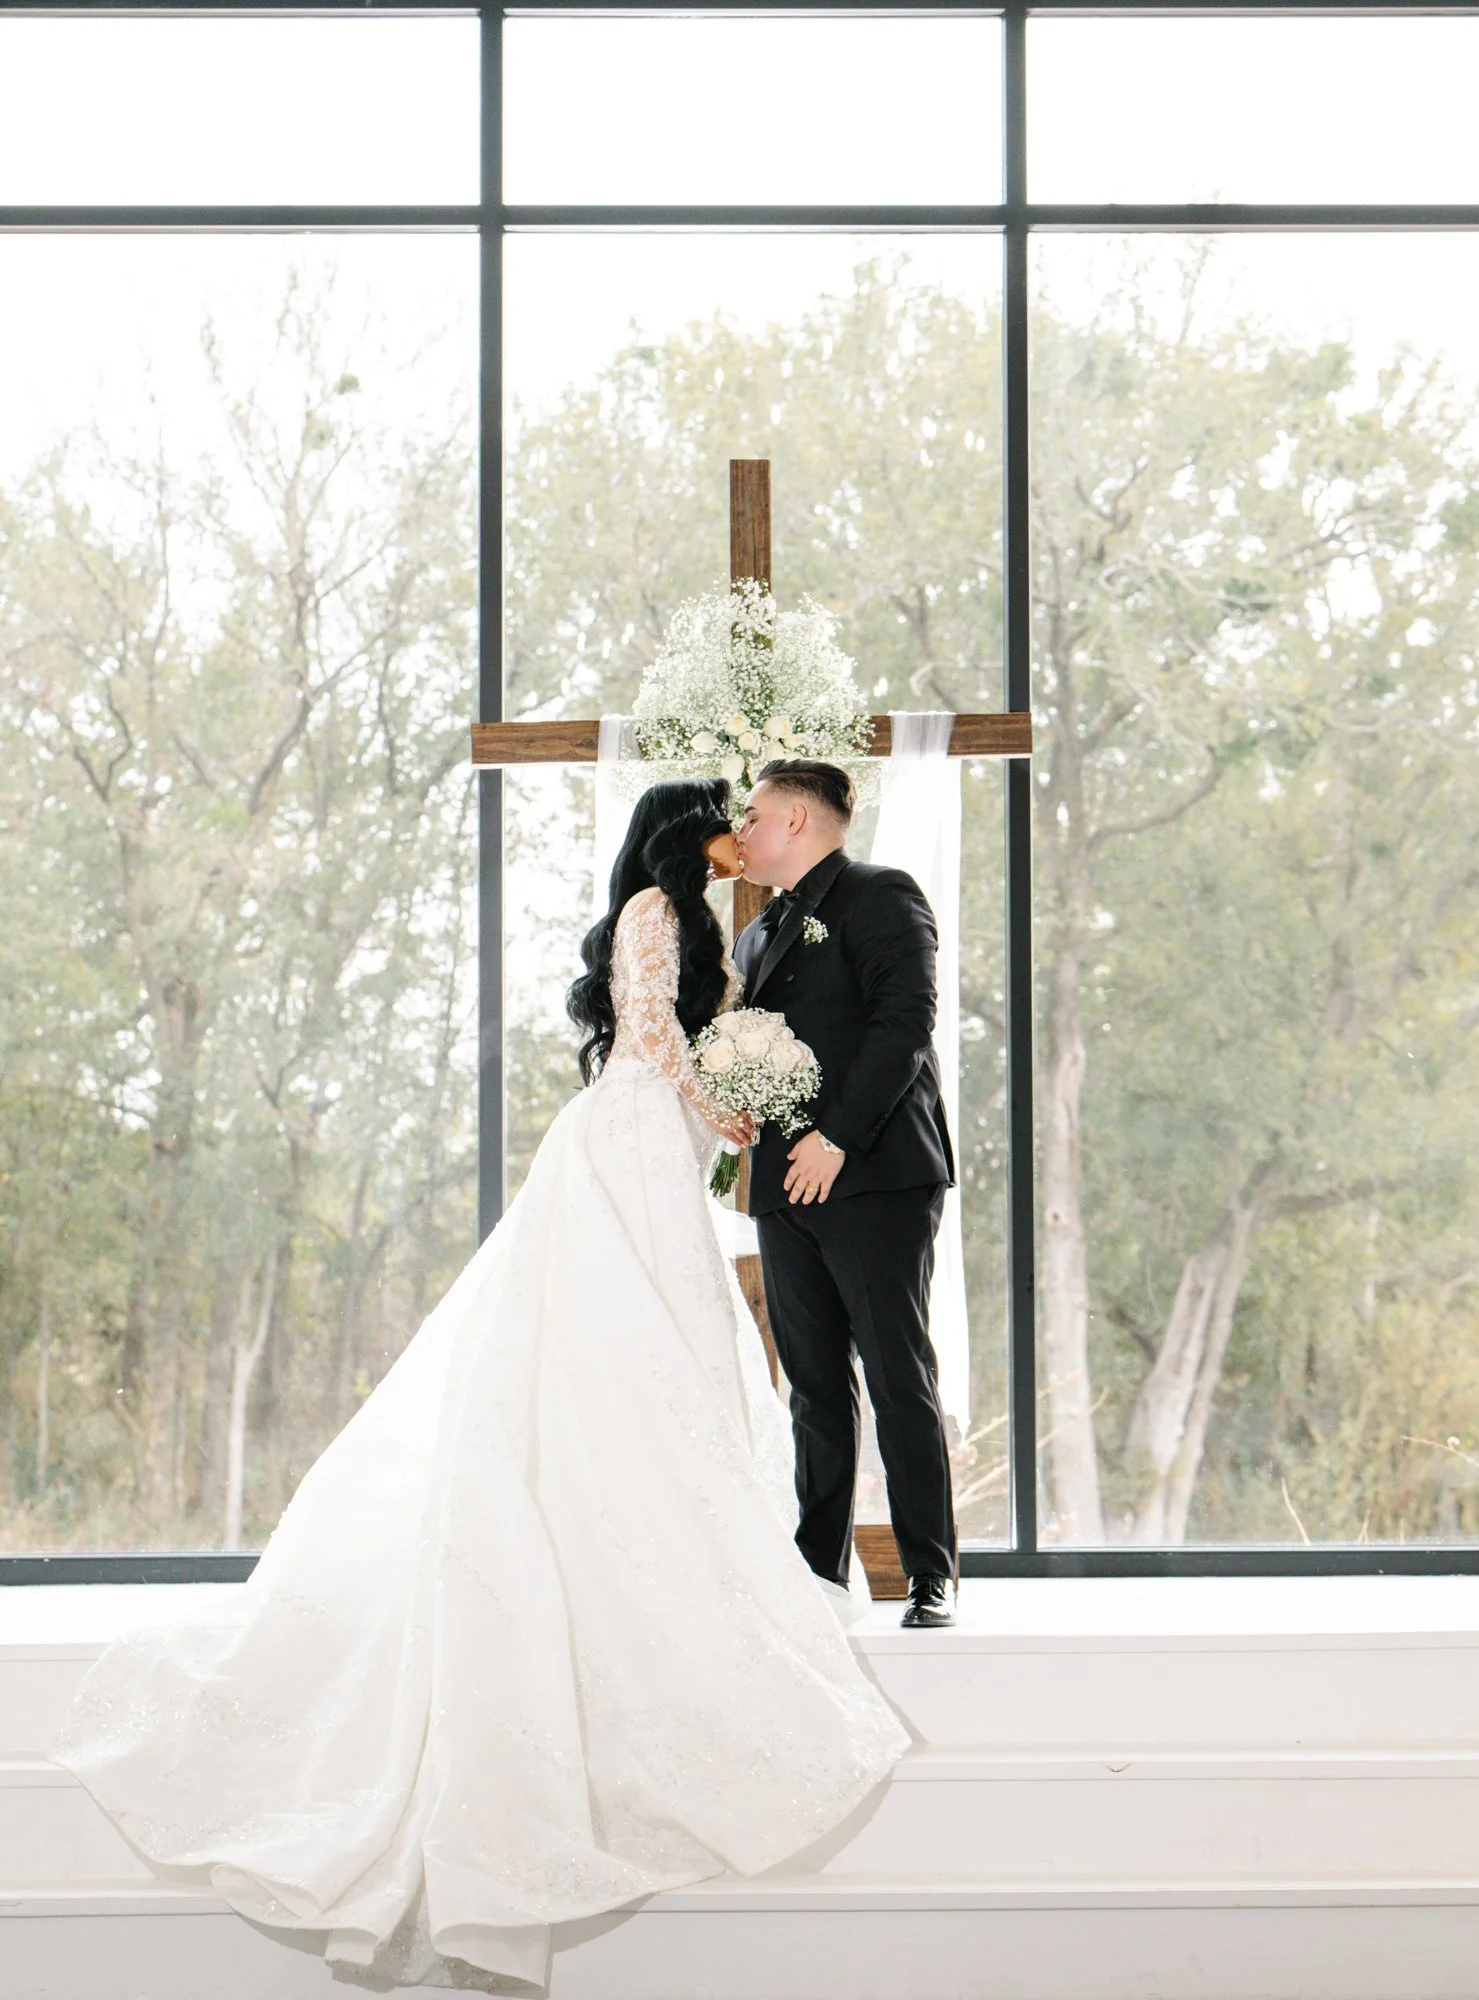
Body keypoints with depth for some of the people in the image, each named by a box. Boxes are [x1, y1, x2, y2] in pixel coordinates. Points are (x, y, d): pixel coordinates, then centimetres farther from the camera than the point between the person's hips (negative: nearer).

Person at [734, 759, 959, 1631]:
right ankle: (818, 1575, 10)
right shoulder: (760, 935, 25)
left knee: (901, 1380, -7)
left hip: (875, 1177, -8)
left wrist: (837, 1137, -18)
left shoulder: (882, 896, -1)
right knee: (816, 1388, 7)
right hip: (788, 1185, 8)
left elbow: (905, 1024, -13)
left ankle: (933, 1575, -3)